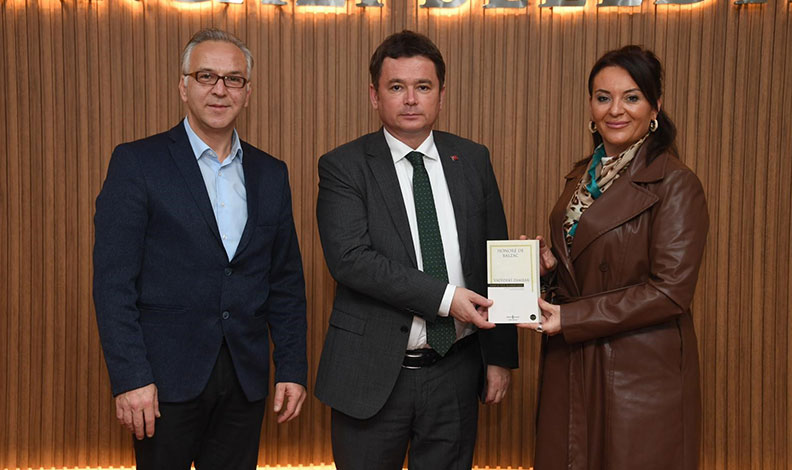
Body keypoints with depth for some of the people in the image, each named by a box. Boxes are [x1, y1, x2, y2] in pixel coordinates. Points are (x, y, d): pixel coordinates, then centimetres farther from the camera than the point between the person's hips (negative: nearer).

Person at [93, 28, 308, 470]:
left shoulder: (271, 174, 9)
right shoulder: (137, 163, -4)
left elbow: (286, 281, 11)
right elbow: (114, 280, -8)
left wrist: (292, 369, 6)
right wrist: (130, 378, -13)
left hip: (246, 377, 4)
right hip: (166, 378, -3)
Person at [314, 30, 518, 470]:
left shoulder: (473, 160, 6)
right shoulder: (342, 167, -5)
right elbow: (349, 258, -18)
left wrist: (500, 355, 5)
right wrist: (445, 297, -21)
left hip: (455, 371, 3)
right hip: (372, 373, -2)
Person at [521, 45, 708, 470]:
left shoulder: (675, 185, -12)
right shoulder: (582, 176, 10)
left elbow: (670, 289, -18)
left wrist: (569, 318, -18)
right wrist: (547, 262, -4)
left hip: (641, 374, -6)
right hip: (570, 369, 6)